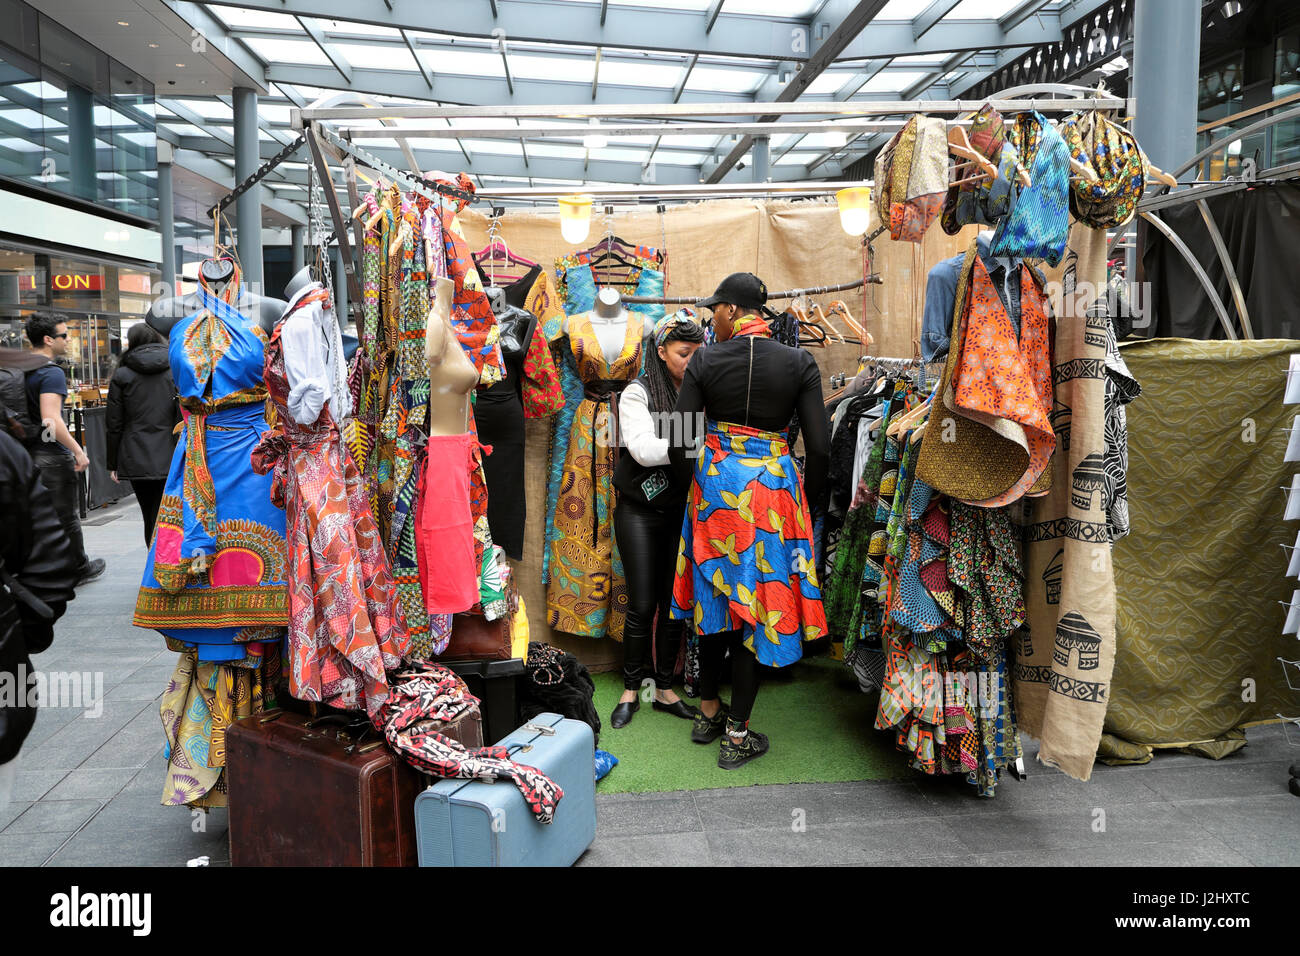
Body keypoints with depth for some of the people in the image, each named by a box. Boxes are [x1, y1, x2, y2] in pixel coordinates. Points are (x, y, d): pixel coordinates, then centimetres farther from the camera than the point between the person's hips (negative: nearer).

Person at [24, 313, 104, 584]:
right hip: (53, 457, -8)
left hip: (27, 455, 8)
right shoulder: (52, 373, -17)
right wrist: (78, 451, -23)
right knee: (65, 517, 5)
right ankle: (80, 569, 18)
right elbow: (51, 419, -27)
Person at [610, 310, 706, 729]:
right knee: (642, 605, 1)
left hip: (683, 511, 4)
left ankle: (665, 689, 22)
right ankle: (630, 691, 17)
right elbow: (643, 448, -20)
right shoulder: (638, 393, -5)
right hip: (641, 511, -4)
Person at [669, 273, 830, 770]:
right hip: (772, 487, -1)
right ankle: (737, 735, 15)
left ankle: (708, 712, 32)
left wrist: (690, 481, 13)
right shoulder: (799, 362, -5)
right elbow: (819, 447, -8)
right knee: (755, 603, 8)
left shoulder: (705, 361, -5)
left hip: (714, 483, 1)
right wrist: (808, 505, 7)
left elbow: (678, 442, -5)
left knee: (714, 595, 18)